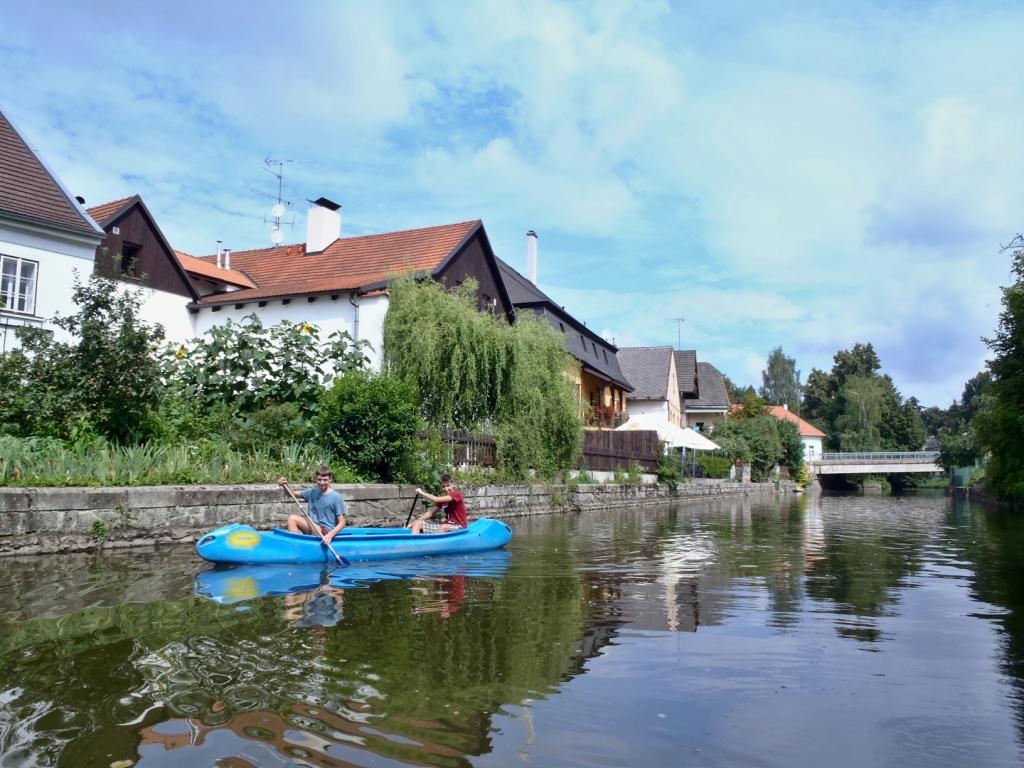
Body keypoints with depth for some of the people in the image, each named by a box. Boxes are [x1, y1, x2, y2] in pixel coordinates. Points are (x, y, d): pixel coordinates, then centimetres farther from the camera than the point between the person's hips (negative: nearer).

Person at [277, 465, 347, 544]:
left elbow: (342, 522, -11)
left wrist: (330, 535, -27)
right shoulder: (312, 492, 8)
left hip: (326, 531, -6)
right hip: (312, 526, 6)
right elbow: (292, 494, 16)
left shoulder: (337, 497, -11)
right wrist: (285, 485, -7)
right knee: (292, 518, -13)